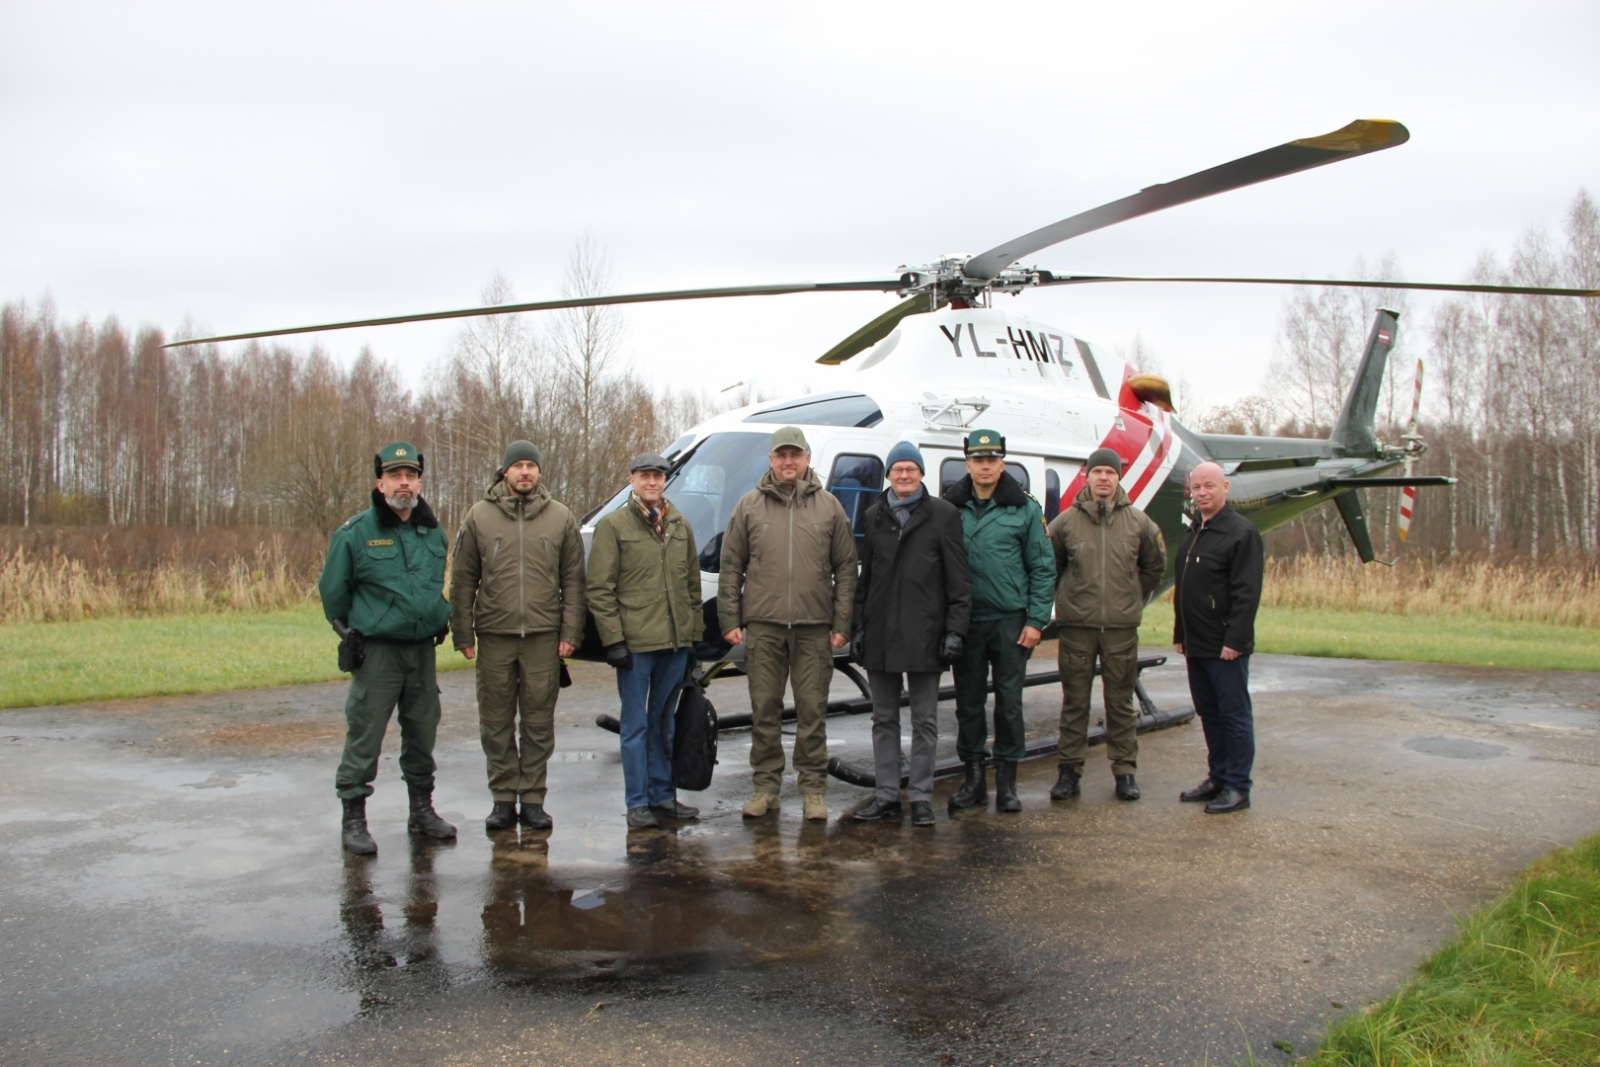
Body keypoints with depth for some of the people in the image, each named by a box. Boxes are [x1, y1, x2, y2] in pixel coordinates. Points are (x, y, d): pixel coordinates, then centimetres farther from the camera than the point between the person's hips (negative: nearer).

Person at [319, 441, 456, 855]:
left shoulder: (433, 533, 9)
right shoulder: (355, 533, -7)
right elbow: (332, 590, 0)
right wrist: (350, 632, 5)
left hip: (422, 650, 5)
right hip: (377, 651, -5)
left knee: (422, 733, 13)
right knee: (364, 736, -3)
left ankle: (422, 809, 27)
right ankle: (354, 818, 7)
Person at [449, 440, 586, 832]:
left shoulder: (560, 517, 6)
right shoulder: (479, 516, 6)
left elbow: (573, 579, 6)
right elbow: (463, 579, 5)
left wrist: (571, 631, -1)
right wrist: (463, 633, 0)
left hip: (544, 637, 0)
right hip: (494, 637, 0)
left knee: (539, 721, 4)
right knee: (497, 722, 5)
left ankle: (533, 798, 13)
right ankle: (503, 797, 15)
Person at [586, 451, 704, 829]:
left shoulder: (680, 526, 13)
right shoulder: (613, 526, -2)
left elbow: (693, 584, 17)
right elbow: (599, 589, -6)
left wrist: (694, 633, 11)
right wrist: (613, 639, -13)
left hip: (675, 643, 5)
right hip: (635, 642, -5)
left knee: (664, 722, 13)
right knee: (636, 723, 2)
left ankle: (663, 795, 22)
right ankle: (638, 802, 8)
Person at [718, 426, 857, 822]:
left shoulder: (829, 506, 7)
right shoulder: (749, 506, 7)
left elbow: (846, 569, 7)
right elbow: (731, 567, 8)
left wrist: (842, 624, 0)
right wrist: (729, 620, 1)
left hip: (814, 627, 0)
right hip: (762, 626, 1)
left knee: (812, 710, 3)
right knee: (764, 708, 5)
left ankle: (813, 789, 13)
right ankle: (765, 786, 16)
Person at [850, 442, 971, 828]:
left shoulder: (943, 515, 0)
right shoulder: (875, 517, 12)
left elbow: (958, 580, -3)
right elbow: (864, 577, 15)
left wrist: (955, 630, -9)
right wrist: (858, 627, 9)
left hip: (923, 634, -4)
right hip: (879, 635, 4)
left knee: (924, 720, 4)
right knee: (884, 719, 10)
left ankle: (921, 797, 12)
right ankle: (887, 795, 18)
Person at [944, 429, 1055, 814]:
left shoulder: (1025, 509, 1)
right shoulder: (950, 508, 3)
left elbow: (1042, 567, 2)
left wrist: (1036, 620, -4)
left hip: (1010, 622, -1)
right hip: (966, 621, 1)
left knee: (1009, 701, 4)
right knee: (968, 701, 8)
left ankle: (1007, 780, 15)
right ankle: (974, 775, 19)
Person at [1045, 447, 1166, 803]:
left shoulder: (1138, 522, 3)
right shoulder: (1066, 521, -1)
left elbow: (1155, 565, 17)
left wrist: (1134, 597, 14)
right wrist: (1067, 597, 9)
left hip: (1122, 627, 1)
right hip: (1077, 626, -1)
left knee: (1121, 702, 8)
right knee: (1074, 702, 6)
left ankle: (1125, 770, 17)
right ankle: (1069, 770, 14)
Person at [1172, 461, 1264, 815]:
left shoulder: (1241, 531, -11)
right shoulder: (1191, 534, 15)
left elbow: (1247, 592, -17)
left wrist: (1235, 639, -21)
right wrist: (1180, 635, 17)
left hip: (1226, 648, -8)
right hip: (1196, 646, 8)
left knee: (1234, 715, 0)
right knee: (1209, 714, 15)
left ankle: (1237, 787, 7)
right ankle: (1218, 778, 25)